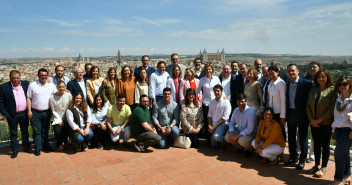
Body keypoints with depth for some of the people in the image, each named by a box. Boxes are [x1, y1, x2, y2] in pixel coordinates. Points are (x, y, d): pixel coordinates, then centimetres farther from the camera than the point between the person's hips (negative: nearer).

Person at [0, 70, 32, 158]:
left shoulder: (26, 84, 1)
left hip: (24, 113, 2)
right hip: (12, 115, -2)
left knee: (25, 131, 16)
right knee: (13, 133, 10)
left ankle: (26, 147, 30)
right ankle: (14, 150, 23)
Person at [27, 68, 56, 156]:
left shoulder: (51, 85, 3)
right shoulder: (32, 85, -4)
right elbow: (29, 98, -3)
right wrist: (29, 111, -8)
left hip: (47, 112, 2)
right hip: (35, 112, -2)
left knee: (45, 130, 15)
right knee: (37, 131, 4)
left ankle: (45, 145, 27)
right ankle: (37, 148, 13)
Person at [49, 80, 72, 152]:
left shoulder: (68, 95, -7)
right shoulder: (52, 97, -8)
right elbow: (53, 111, -2)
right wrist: (59, 121, -7)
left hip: (66, 118, 1)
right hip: (57, 118, -1)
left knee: (66, 130, -16)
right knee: (57, 131, -20)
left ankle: (64, 142, 22)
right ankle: (59, 144, 16)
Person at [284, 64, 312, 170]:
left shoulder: (306, 83, -9)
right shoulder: (287, 84, 8)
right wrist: (285, 114, 6)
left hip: (301, 114, -6)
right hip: (290, 113, 6)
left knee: (303, 137, 6)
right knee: (291, 137, 15)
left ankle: (302, 160, 19)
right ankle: (293, 157, 31)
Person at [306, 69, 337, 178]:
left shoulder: (332, 90, -7)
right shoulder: (313, 90, 8)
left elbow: (332, 109, -11)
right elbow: (308, 106, 9)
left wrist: (319, 120, -13)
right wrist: (311, 119, -4)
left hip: (326, 123, -4)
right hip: (314, 123, 4)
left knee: (325, 145, 5)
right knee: (316, 144, 12)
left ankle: (323, 168, 17)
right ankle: (317, 165, 24)